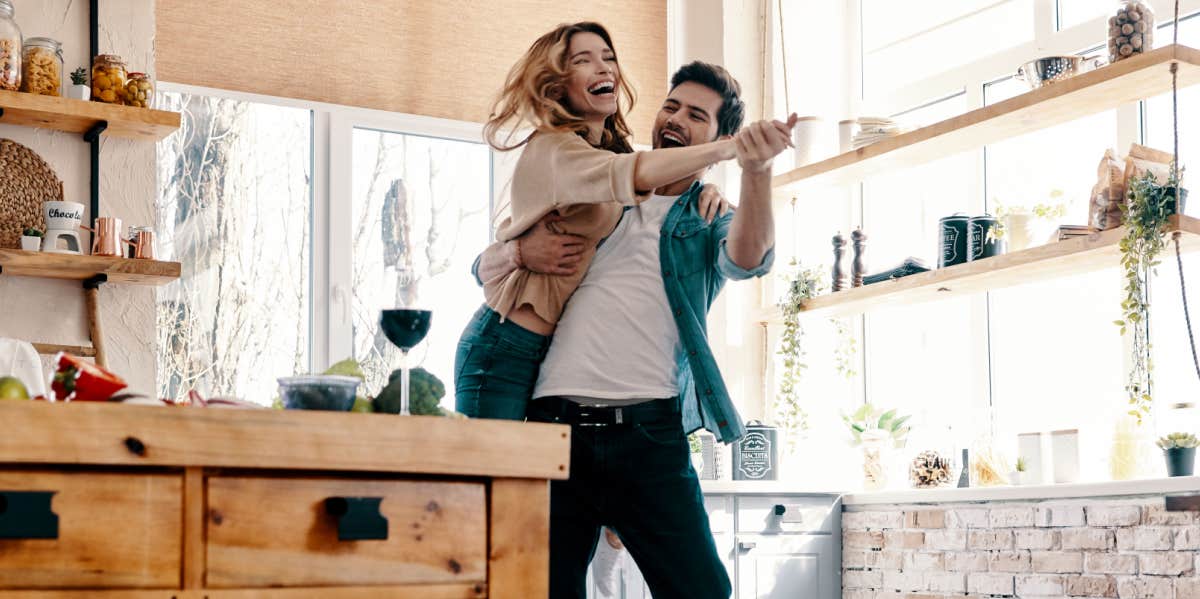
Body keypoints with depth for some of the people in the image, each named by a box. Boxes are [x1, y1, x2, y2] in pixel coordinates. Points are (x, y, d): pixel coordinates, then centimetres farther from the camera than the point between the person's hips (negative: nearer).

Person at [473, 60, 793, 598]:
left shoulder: (710, 224, 14)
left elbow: (750, 256, -12)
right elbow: (485, 265, 23)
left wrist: (757, 169, -30)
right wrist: (520, 252, -1)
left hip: (650, 432, -2)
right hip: (558, 425, 2)